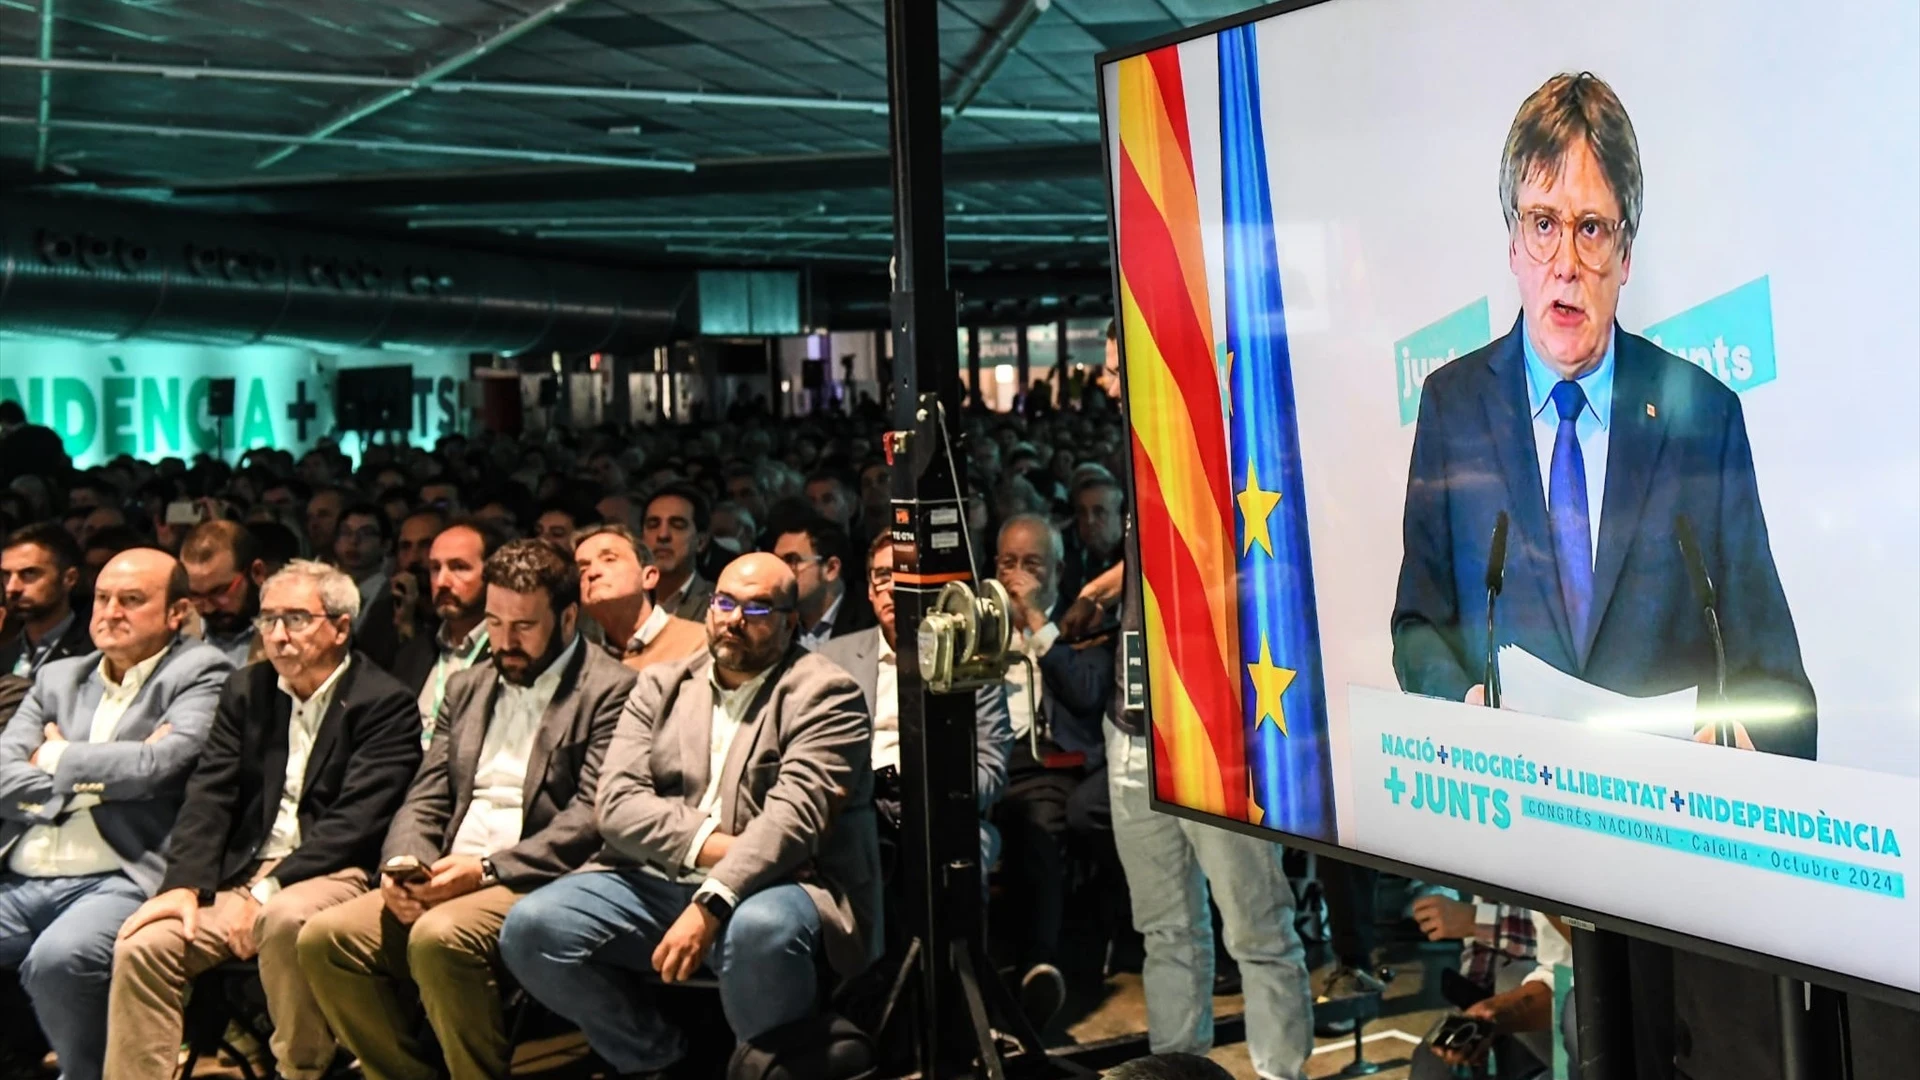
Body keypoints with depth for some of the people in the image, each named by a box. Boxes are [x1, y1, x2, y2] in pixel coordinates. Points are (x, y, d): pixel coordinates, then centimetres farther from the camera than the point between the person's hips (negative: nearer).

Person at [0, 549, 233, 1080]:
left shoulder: (200, 673, 3)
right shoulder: (58, 678, 20)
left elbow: (155, 765, -13)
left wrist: (57, 757, 2)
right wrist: (98, 780, -4)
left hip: (117, 882, -5)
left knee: (56, 959, -32)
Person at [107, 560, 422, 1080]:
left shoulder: (384, 702, -4)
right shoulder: (246, 691, 15)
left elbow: (355, 820, -12)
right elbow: (208, 796, 6)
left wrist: (264, 891, -19)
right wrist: (184, 883, -10)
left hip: (331, 873, -5)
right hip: (239, 874, 5)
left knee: (285, 918, -35)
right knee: (141, 946, -17)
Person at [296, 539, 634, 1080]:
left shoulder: (610, 691, -2)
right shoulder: (466, 688, 21)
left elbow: (592, 817, -11)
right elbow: (424, 801, 16)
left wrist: (488, 869, -19)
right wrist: (403, 867, -5)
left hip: (535, 884, -7)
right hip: (446, 880, 7)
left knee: (439, 936, -33)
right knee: (324, 936, -13)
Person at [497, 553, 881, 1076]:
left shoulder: (824, 694, -1)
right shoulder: (660, 685, 14)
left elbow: (793, 817, -15)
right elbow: (618, 803, 2)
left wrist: (711, 904, -28)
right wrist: (713, 843, -15)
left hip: (770, 886, -5)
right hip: (657, 880, 5)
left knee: (761, 930, -38)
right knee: (531, 928, -16)